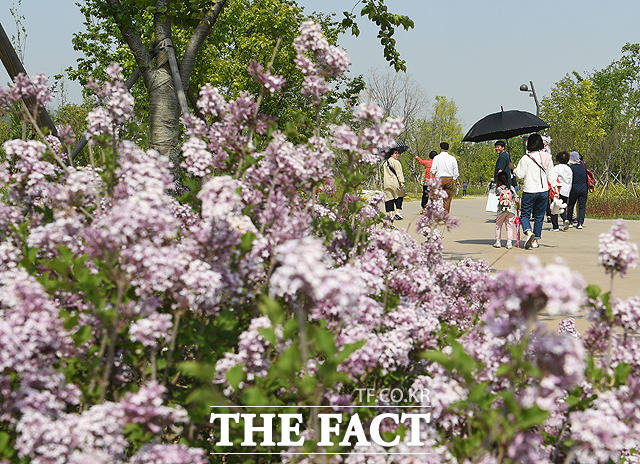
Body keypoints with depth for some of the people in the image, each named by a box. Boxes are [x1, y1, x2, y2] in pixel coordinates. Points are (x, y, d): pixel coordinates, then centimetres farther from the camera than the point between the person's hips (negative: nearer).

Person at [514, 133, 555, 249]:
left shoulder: (525, 158, -9)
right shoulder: (547, 158, 3)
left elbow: (520, 175, -9)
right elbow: (551, 176, 6)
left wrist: (514, 168, 10)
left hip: (529, 191, -3)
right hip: (543, 191, 3)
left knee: (525, 215, 6)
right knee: (539, 217, 13)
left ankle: (528, 233, -21)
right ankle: (536, 240, 14)